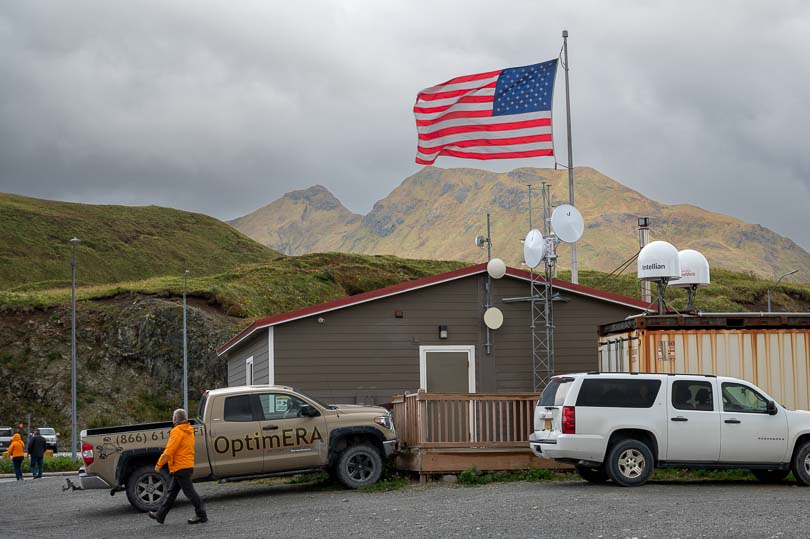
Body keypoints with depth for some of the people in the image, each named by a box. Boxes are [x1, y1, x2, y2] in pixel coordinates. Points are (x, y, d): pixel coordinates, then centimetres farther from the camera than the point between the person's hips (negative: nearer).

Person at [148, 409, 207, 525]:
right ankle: (160, 514, 21)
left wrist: (159, 464, -10)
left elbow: (169, 451, -18)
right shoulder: (189, 431, 14)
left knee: (189, 491, -5)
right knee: (171, 492, 14)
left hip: (180, 467, -10)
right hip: (188, 465, 10)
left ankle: (202, 515, -2)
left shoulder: (177, 431, -15)